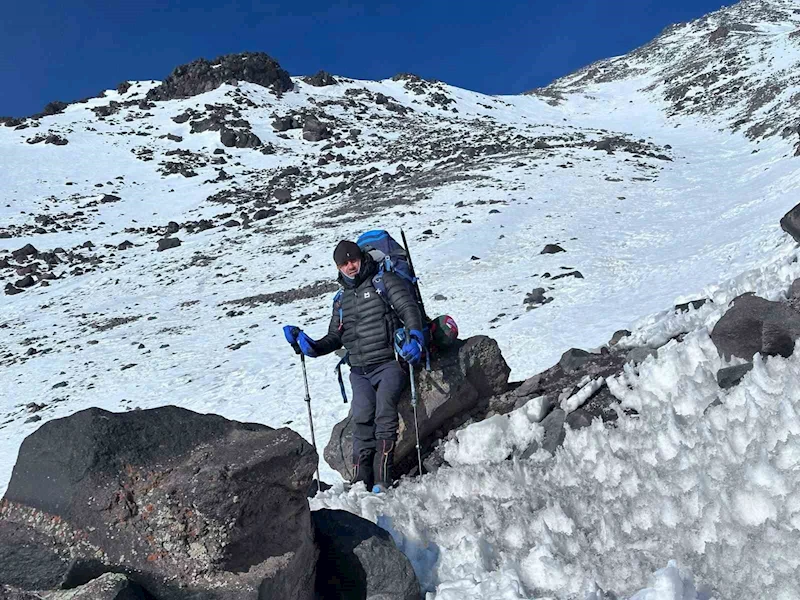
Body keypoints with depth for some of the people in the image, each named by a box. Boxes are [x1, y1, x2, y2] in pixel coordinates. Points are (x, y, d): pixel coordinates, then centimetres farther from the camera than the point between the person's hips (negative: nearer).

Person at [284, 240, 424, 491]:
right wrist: (308, 345, 9)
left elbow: (409, 308, -3)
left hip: (389, 363, -4)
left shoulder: (384, 281, 8)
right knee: (362, 414, -21)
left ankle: (382, 479, -28)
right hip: (360, 370, 4)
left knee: (384, 406, -26)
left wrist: (414, 336, -22)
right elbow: (334, 338, 27)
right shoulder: (342, 300, 24)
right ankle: (361, 481, -23)